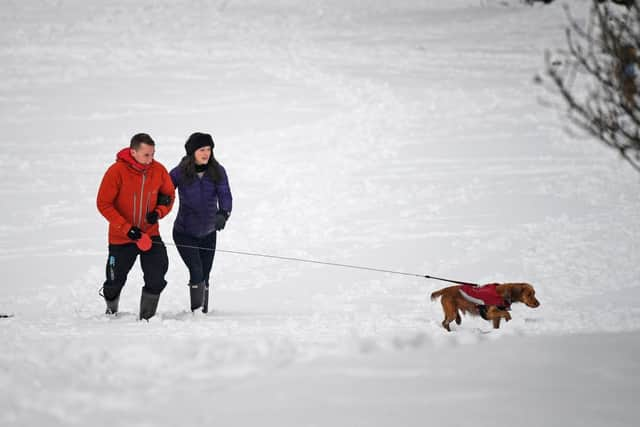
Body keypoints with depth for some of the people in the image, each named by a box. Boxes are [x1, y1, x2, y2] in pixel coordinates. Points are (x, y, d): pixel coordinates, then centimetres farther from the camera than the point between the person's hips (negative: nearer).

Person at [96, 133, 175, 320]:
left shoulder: (158, 170, -7)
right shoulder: (117, 171, -18)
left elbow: (169, 195, 9)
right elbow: (103, 203, -15)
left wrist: (159, 212, -12)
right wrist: (126, 228, -20)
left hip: (150, 233, 2)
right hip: (121, 236, -2)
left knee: (157, 279, -13)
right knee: (115, 281, 12)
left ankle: (147, 317, 3)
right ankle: (111, 312, 41)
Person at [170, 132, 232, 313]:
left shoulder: (217, 172, -9)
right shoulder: (180, 173, -13)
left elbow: (225, 195, -19)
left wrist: (223, 214, -39)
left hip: (208, 233, 3)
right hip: (184, 233, -3)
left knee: (204, 277, 11)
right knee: (197, 273, -18)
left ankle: (204, 312, 25)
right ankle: (195, 311, -10)